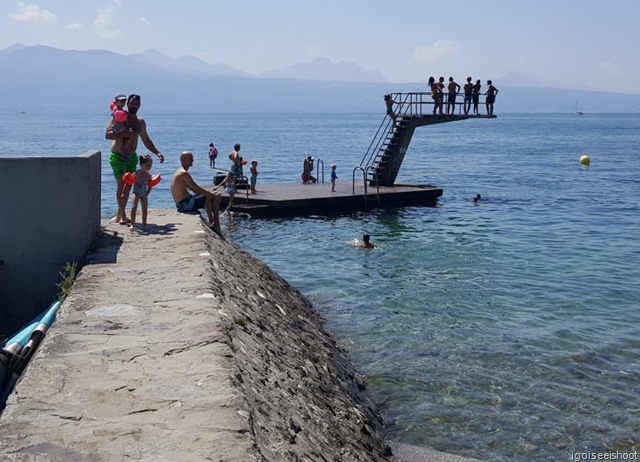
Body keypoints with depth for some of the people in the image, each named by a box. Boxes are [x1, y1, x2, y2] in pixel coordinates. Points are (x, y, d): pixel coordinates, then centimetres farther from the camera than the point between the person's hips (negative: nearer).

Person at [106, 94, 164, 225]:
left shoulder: (140, 121, 12)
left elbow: (146, 140, 22)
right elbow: (107, 134, -18)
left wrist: (157, 152, 11)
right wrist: (126, 134, -27)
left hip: (132, 157, 6)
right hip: (118, 156, -6)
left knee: (128, 186, 5)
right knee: (121, 184, -12)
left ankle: (120, 214, 16)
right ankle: (122, 214, -6)